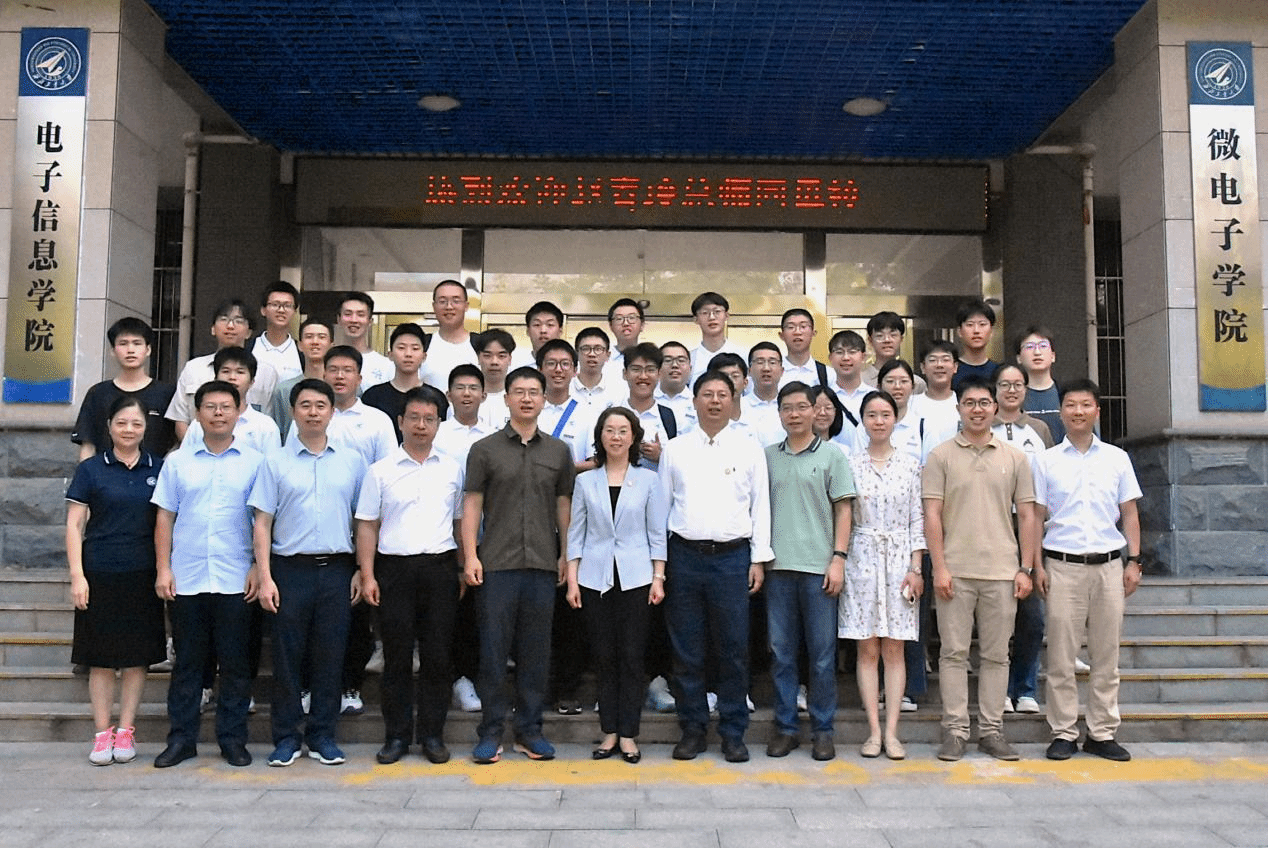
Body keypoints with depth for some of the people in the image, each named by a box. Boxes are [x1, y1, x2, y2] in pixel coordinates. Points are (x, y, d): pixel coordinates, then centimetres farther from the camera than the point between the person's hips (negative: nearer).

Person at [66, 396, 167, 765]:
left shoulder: (159, 469, 6)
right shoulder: (91, 469, 2)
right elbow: (74, 524, 1)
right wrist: (77, 575, -6)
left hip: (143, 578, 2)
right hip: (100, 576, -1)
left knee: (137, 656, 5)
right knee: (101, 658, 3)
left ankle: (125, 730, 17)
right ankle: (102, 733, 13)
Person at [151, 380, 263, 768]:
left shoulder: (255, 462, 3)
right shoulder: (177, 462, 9)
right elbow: (165, 518, 9)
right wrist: (163, 568, 1)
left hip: (236, 581, -1)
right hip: (186, 580, 2)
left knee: (235, 663, 5)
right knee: (187, 662, 9)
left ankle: (232, 739, 15)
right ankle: (181, 738, 19)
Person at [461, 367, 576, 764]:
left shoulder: (558, 451, 11)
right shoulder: (484, 449, 4)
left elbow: (564, 504, 13)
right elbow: (472, 504, 1)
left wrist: (567, 554, 8)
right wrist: (470, 555, -6)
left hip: (543, 566, 2)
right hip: (497, 564, -2)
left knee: (536, 652, 8)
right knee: (493, 649, 1)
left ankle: (529, 730, 18)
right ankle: (491, 731, 12)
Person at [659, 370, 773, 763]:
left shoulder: (749, 448, 7)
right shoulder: (674, 449, 10)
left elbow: (761, 506, 7)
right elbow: (661, 504, 10)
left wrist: (759, 558, 1)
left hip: (732, 557, -1)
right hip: (684, 555, 1)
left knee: (733, 650, 2)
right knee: (687, 650, 5)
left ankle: (733, 733, 14)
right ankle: (692, 730, 17)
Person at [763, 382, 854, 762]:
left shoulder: (831, 455, 3)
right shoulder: (768, 456, 11)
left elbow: (843, 510, 1)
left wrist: (838, 559, -7)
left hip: (818, 567, -2)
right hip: (778, 566, 3)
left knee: (822, 654, 3)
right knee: (781, 652, 7)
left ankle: (822, 730, 13)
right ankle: (785, 727, 17)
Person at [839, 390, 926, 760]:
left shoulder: (911, 464, 5)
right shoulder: (850, 464, 3)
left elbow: (917, 519, 4)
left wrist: (916, 568, -2)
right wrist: (838, 562, -2)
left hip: (900, 559, 0)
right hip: (862, 558, 0)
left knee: (894, 649, 2)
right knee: (867, 649, 2)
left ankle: (891, 732, 8)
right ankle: (874, 731, 9)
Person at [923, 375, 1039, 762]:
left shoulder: (1015, 458, 9)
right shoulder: (941, 456, 2)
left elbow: (1026, 516, 9)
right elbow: (932, 515, -2)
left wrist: (1025, 569, 2)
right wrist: (939, 567, -9)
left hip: (1002, 571, 2)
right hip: (955, 570, -2)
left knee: (996, 654, 7)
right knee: (954, 652, 1)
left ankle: (991, 730, 16)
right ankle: (954, 730, 9)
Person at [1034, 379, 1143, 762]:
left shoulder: (1117, 458, 8)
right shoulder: (1047, 461, 4)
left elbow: (1130, 513, 11)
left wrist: (1133, 561, 3)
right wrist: (1037, 566, -3)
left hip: (1108, 565, 2)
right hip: (1063, 565, -2)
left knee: (1106, 654, 7)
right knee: (1061, 655, 1)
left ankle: (1102, 733, 17)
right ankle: (1063, 733, 11)